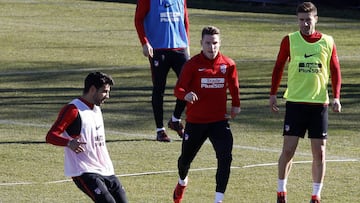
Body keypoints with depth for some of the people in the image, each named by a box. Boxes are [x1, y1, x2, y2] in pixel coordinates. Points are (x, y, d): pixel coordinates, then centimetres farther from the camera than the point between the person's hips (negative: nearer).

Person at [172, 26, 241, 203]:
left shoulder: (228, 65, -1)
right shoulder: (192, 65, -9)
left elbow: (234, 87, 17)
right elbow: (178, 89, -12)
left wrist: (236, 105, 16)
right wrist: (186, 95, -32)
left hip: (219, 120, 1)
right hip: (195, 121, -1)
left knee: (225, 158, -19)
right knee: (186, 158, 16)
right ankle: (182, 182, 50)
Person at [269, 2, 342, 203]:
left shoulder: (327, 42, 2)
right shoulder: (290, 40, 0)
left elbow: (335, 71, 7)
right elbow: (278, 67, 7)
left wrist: (336, 97, -3)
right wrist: (273, 94, 0)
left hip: (319, 104, 1)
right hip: (295, 102, -1)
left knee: (319, 152, 2)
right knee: (288, 150, -3)